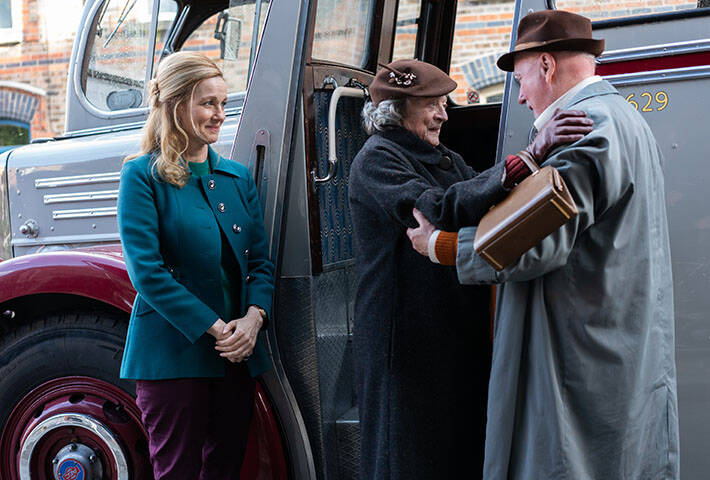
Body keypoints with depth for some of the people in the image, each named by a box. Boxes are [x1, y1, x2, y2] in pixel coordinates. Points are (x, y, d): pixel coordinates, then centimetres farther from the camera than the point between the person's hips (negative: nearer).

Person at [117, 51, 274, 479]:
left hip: (239, 353, 6)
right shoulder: (143, 176, -5)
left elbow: (260, 259, 10)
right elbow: (146, 270, -14)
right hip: (173, 354, -5)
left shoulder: (238, 177, 12)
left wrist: (253, 317, -9)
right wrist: (215, 328, -17)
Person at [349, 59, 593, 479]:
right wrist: (525, 160, -33)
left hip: (462, 338, 8)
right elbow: (438, 210, -27)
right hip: (408, 345, -8)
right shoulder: (376, 161, -9)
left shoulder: (446, 159, 17)